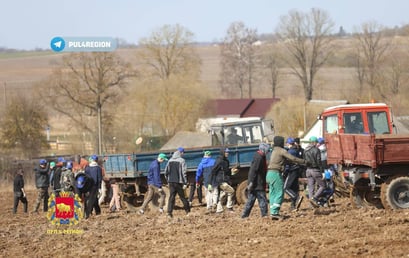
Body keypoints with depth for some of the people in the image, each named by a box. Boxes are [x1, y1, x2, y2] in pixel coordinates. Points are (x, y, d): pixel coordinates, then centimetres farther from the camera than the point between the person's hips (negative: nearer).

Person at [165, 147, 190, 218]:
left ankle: (169, 213, -6)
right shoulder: (182, 161, -8)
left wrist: (168, 180, 17)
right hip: (179, 182, -4)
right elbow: (183, 172, -11)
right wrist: (185, 183, -10)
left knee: (171, 197, 3)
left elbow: (166, 171, 9)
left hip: (171, 182, 4)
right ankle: (188, 211, 19)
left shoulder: (170, 160, 7)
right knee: (182, 197, 8)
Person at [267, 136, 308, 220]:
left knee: (272, 193, 8)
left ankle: (272, 212, 5)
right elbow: (293, 159, -11)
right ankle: (274, 212, -15)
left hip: (270, 173, 9)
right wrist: (304, 162, -3)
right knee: (279, 193, -8)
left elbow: (286, 160, 31)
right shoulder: (281, 151, -8)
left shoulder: (275, 151, 20)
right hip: (276, 173, -9)